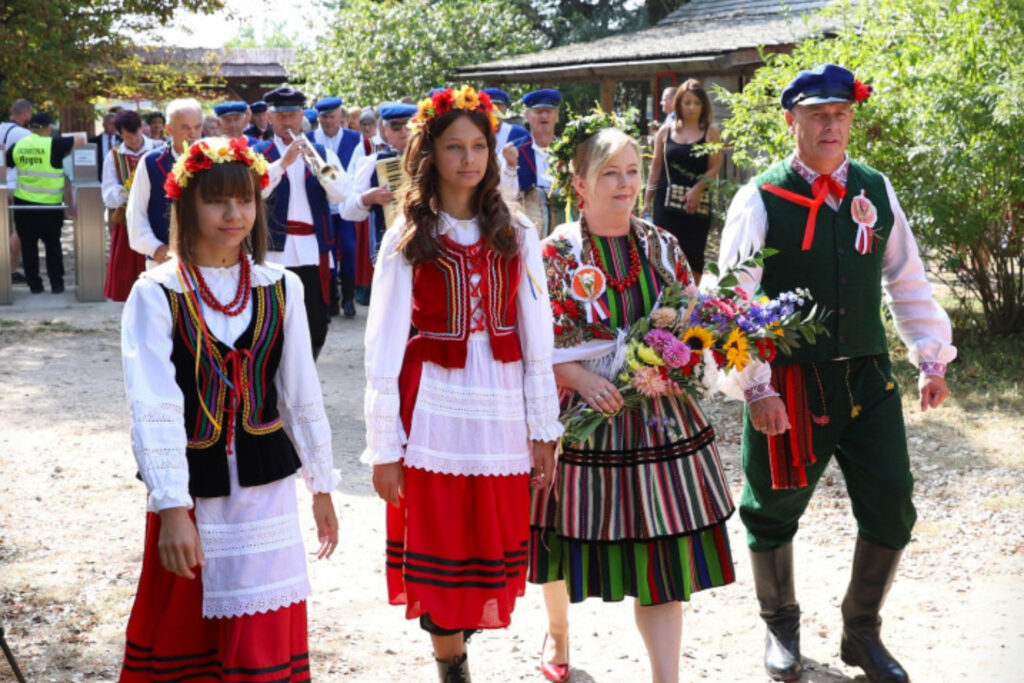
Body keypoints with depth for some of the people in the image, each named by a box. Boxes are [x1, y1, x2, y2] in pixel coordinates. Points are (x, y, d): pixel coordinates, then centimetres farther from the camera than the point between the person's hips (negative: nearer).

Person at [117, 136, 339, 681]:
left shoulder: (281, 288, 2)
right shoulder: (157, 294, -9)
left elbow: (302, 394, 7)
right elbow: (153, 408, -16)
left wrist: (322, 487, 10)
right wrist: (173, 507, -22)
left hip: (266, 486, 2)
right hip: (191, 487, -2)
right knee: (180, 635, 13)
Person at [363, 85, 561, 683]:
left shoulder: (517, 235, 7)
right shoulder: (409, 237, 1)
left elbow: (537, 336, 6)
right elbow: (385, 344, -2)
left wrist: (543, 430, 2)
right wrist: (384, 445, -5)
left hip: (501, 409, 2)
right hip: (434, 408, -2)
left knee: (494, 547, 5)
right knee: (437, 550, 2)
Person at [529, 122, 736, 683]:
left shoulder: (661, 247, 5)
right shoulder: (557, 253, -6)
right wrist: (583, 378, -21)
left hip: (658, 416, 2)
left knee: (664, 554, -1)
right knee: (571, 539, 14)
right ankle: (558, 631, 44)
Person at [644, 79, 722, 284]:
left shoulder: (710, 131, 2)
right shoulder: (666, 130, 8)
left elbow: (715, 167, -3)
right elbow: (656, 167, 12)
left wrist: (697, 189, -17)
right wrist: (647, 200, 9)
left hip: (697, 203, -1)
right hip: (667, 200, 1)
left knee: (693, 253, 3)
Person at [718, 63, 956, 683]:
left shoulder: (876, 191, 6)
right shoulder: (760, 200, -8)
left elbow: (909, 282, 12)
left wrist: (933, 359, 8)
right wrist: (756, 390, -14)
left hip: (869, 378, 4)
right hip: (791, 385, -3)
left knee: (892, 510, 4)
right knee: (775, 512, 11)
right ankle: (781, 627, 36)